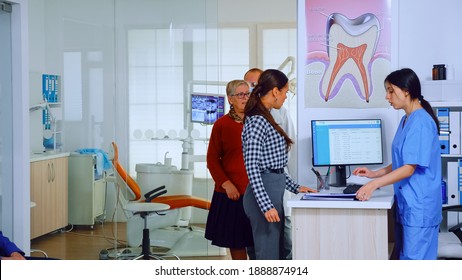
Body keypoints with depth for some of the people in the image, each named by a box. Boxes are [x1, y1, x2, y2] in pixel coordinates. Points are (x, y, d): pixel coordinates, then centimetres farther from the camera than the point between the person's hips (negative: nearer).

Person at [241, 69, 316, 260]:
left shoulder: (265, 118, 15)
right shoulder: (256, 121, -15)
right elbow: (252, 167, -20)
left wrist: (294, 187, 20)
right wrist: (266, 205, -24)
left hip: (273, 192, 10)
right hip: (264, 194, -10)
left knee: (276, 255, 13)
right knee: (268, 257, -5)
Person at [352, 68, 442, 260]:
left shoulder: (420, 122, -16)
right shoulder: (406, 120, 13)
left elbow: (409, 168, -20)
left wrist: (374, 185, -23)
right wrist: (375, 174, 11)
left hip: (419, 206, -10)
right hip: (406, 203, 10)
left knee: (415, 258, -6)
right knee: (403, 256, 13)